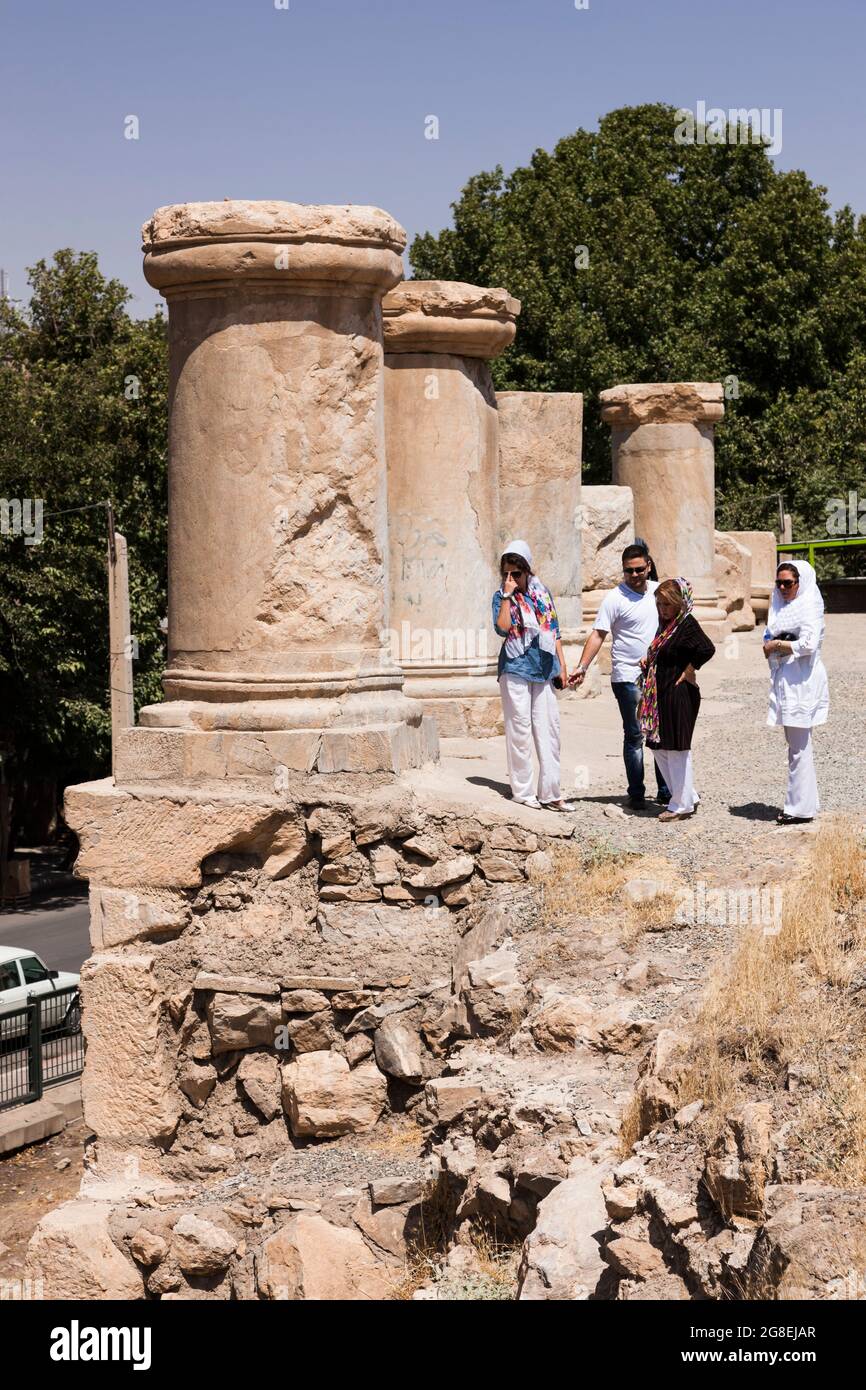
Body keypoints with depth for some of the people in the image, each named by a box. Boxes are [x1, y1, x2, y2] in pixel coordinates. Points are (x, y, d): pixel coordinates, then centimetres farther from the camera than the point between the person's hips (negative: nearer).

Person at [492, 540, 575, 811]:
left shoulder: (542, 593, 10)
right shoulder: (501, 597, 0)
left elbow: (554, 631, 14)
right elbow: (502, 627, -18)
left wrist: (561, 665, 11)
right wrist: (507, 596, -17)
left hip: (544, 669, 4)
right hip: (515, 669, -4)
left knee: (548, 730, 3)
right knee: (519, 730, -2)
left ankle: (550, 793, 7)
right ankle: (523, 791, 5)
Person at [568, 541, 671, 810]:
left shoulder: (659, 591, 6)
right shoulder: (615, 598, -9)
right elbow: (598, 634, -13)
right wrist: (582, 668, -22)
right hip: (628, 679, -5)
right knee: (634, 736, -1)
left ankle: (665, 791, 17)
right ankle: (636, 794, 6)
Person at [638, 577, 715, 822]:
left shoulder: (687, 624, -14)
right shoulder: (665, 625, 13)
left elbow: (707, 649, -28)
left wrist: (688, 671, -18)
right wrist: (648, 662, 7)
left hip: (679, 694, -10)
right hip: (660, 696, 10)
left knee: (677, 749, -3)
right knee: (659, 748, 12)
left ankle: (682, 805, 7)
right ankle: (689, 797, 23)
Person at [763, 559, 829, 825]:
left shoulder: (809, 607, -9)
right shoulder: (781, 606, 16)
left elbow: (808, 644, -20)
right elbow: (768, 639, 20)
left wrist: (777, 645, -9)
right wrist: (770, 645, -3)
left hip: (802, 681, -9)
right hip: (784, 681, 9)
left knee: (799, 746, -7)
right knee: (795, 745, 13)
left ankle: (801, 808, -3)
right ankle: (805, 801, 20)